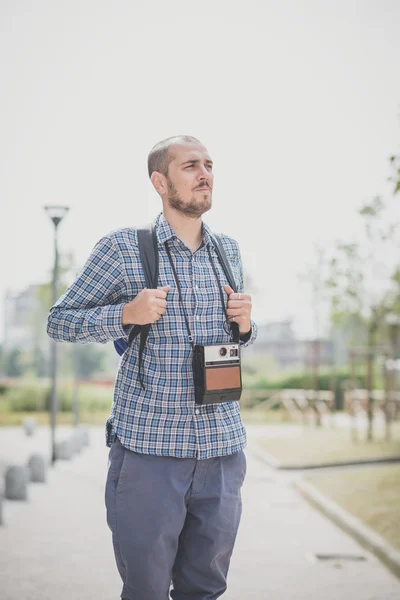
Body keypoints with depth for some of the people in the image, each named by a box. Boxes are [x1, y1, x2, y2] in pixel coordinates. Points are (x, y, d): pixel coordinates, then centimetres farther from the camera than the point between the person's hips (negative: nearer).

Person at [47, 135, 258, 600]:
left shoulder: (228, 251, 12)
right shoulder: (122, 248, -4)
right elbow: (58, 321, 0)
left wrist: (245, 324, 0)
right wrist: (126, 314, -17)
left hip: (222, 442, 4)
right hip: (148, 444, -4)